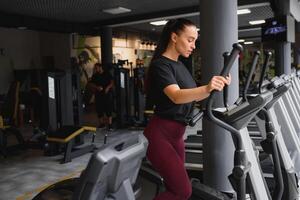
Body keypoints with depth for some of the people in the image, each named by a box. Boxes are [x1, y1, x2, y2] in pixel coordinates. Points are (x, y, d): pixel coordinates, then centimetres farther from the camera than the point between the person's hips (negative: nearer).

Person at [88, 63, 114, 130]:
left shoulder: (107, 74, 3)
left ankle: (110, 124, -3)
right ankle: (101, 123, 20)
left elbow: (112, 82, 0)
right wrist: (97, 87, -10)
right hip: (98, 95, 4)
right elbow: (90, 84, 7)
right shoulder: (94, 76, 11)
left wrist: (108, 87, -18)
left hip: (107, 94, -3)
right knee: (99, 110, 5)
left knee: (108, 110, -7)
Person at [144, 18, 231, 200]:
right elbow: (177, 96, -32)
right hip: (159, 134, -9)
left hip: (176, 134, 9)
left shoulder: (180, 65, 13)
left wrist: (217, 85, -1)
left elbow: (194, 96, 15)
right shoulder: (161, 64, -15)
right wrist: (207, 88, -49)